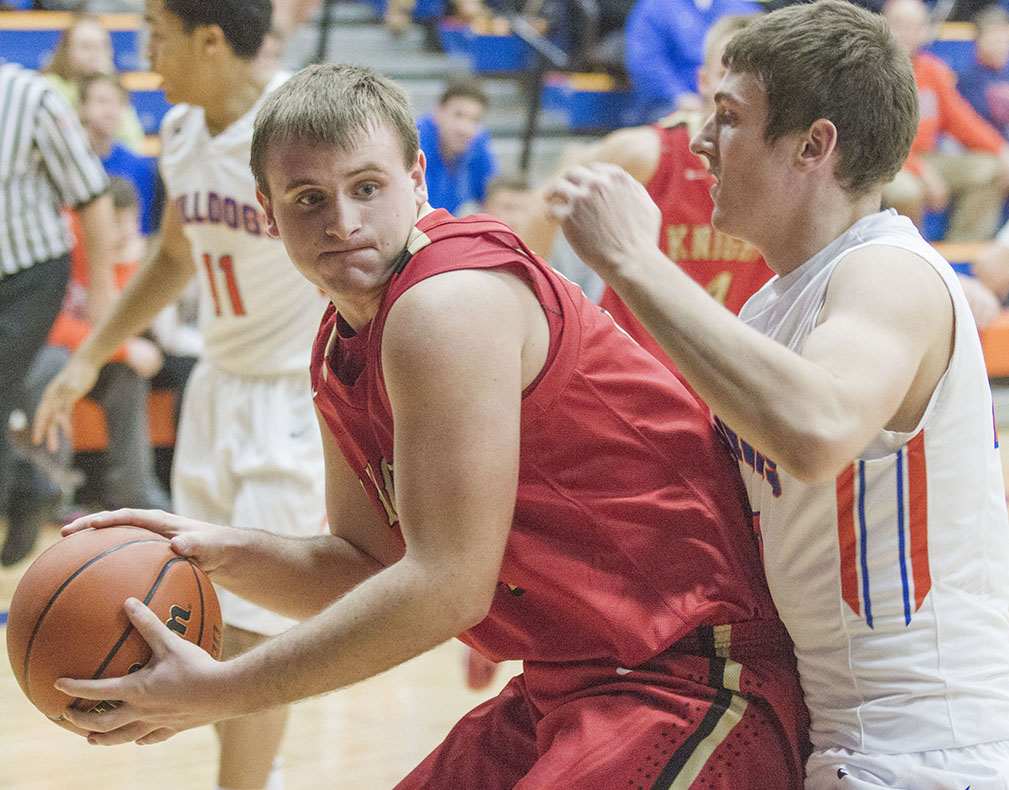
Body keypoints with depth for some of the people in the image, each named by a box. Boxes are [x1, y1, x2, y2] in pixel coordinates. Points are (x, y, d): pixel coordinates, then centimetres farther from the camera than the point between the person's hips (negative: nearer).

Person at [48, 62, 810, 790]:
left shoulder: (449, 303, -19)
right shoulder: (340, 352, 9)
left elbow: (447, 586, -23)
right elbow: (371, 565, 15)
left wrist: (222, 691, -18)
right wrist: (225, 552, -3)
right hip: (564, 686, 9)